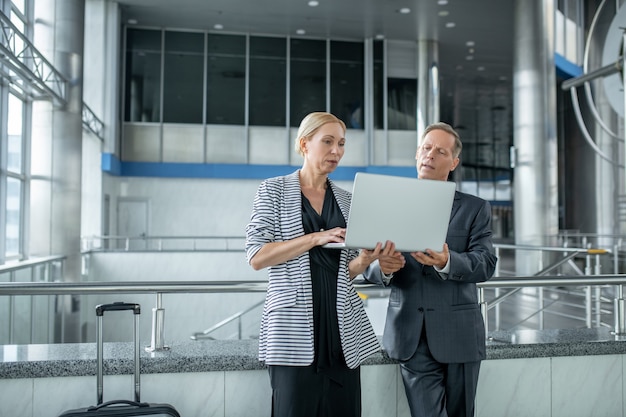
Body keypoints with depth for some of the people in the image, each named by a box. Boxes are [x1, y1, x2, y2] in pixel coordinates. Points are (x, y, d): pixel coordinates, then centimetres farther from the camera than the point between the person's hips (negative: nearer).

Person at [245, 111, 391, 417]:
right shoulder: (274, 190, 2)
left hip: (342, 325, 4)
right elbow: (256, 257, -8)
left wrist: (365, 258, -8)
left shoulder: (346, 200, 14)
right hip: (294, 326, -4)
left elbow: (347, 271, 15)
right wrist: (315, 237, -16)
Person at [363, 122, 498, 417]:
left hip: (458, 335, 0)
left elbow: (485, 264, -8)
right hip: (411, 336, 0)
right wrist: (383, 267, -21)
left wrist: (447, 262, -29)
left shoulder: (475, 209, 5)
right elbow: (369, 268, 4)